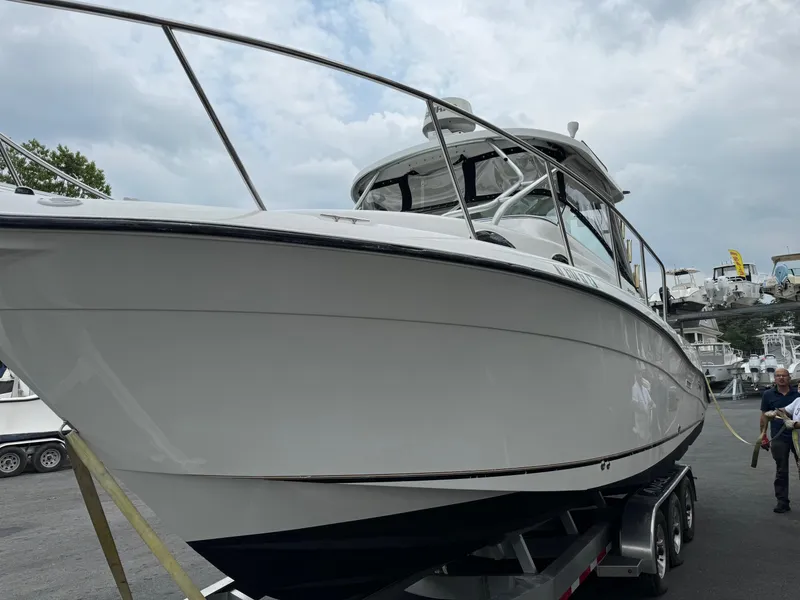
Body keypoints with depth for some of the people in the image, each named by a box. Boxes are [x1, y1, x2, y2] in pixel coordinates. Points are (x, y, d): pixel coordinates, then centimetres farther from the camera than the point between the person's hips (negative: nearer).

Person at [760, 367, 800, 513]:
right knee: (781, 471, 6)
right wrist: (763, 436, 3)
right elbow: (764, 416, 6)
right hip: (779, 439, 0)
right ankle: (782, 502, 13)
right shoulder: (768, 395, 3)